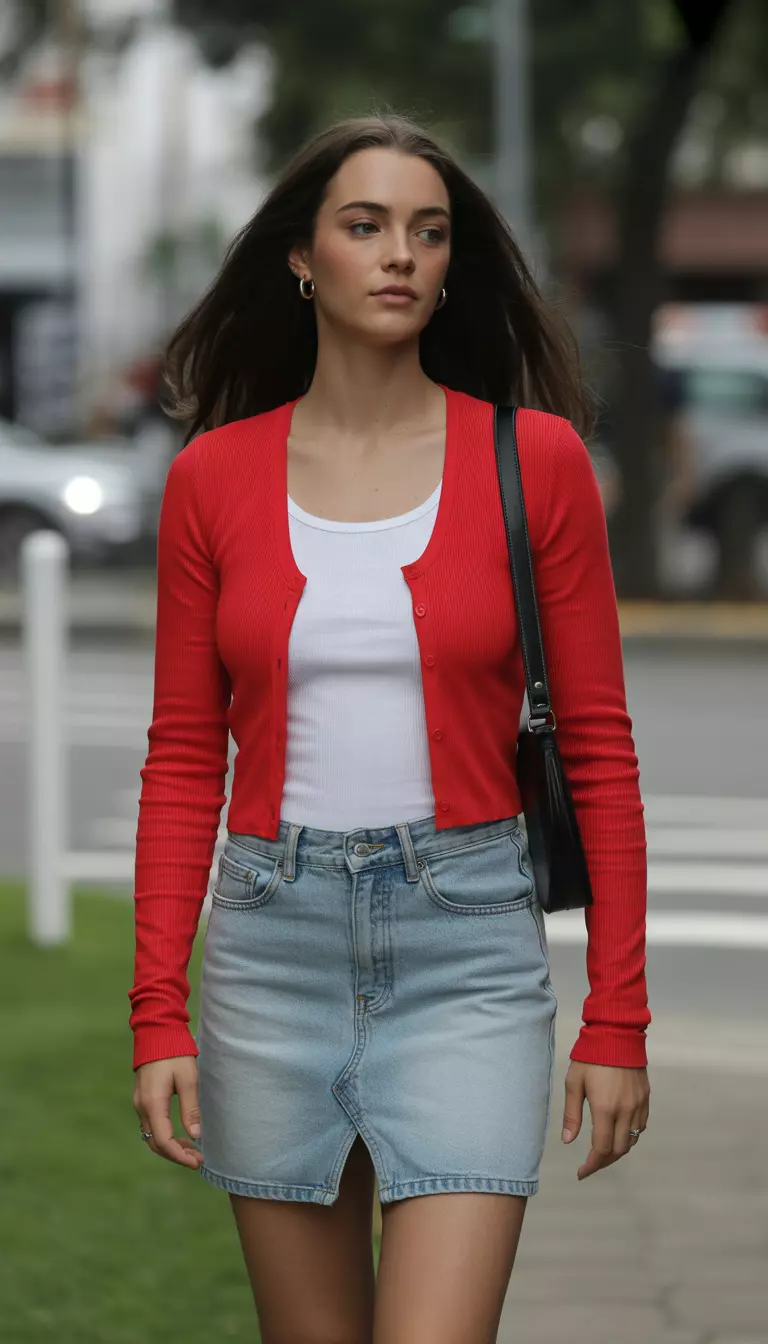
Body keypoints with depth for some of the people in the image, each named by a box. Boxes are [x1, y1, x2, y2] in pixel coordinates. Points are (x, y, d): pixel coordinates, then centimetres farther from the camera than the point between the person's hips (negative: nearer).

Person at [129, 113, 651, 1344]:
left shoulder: (534, 458, -1)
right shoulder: (214, 474, 3)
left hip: (466, 938, -2)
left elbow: (597, 747, 1)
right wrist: (158, 1011, -1)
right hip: (273, 934, 2)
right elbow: (184, 759, 6)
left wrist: (618, 1015, -2)